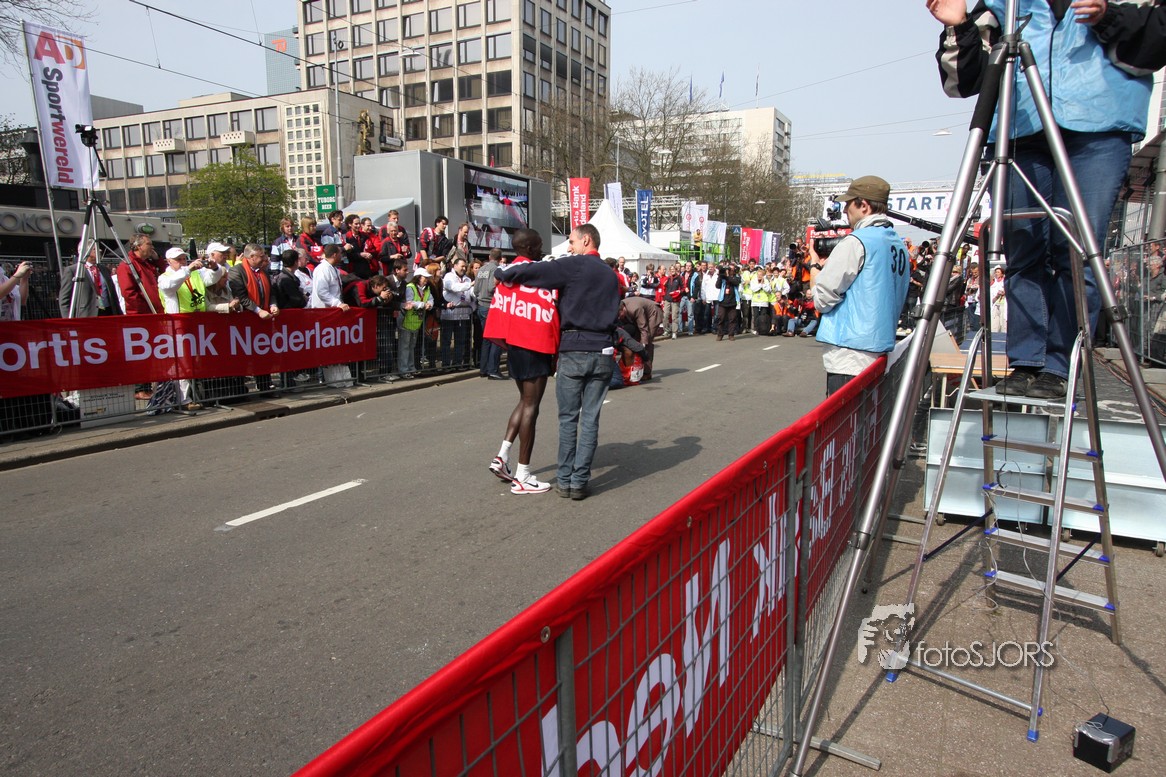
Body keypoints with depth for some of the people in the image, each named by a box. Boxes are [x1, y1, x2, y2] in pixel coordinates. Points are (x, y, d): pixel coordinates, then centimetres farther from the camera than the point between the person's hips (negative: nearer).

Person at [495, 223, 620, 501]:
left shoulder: (574, 265, -4)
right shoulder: (611, 274, 16)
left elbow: (529, 271, -9)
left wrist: (500, 272, 5)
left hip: (573, 349, -4)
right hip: (602, 351, 4)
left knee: (568, 417, 5)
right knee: (590, 418, 5)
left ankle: (565, 480, 11)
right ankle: (580, 481, 7)